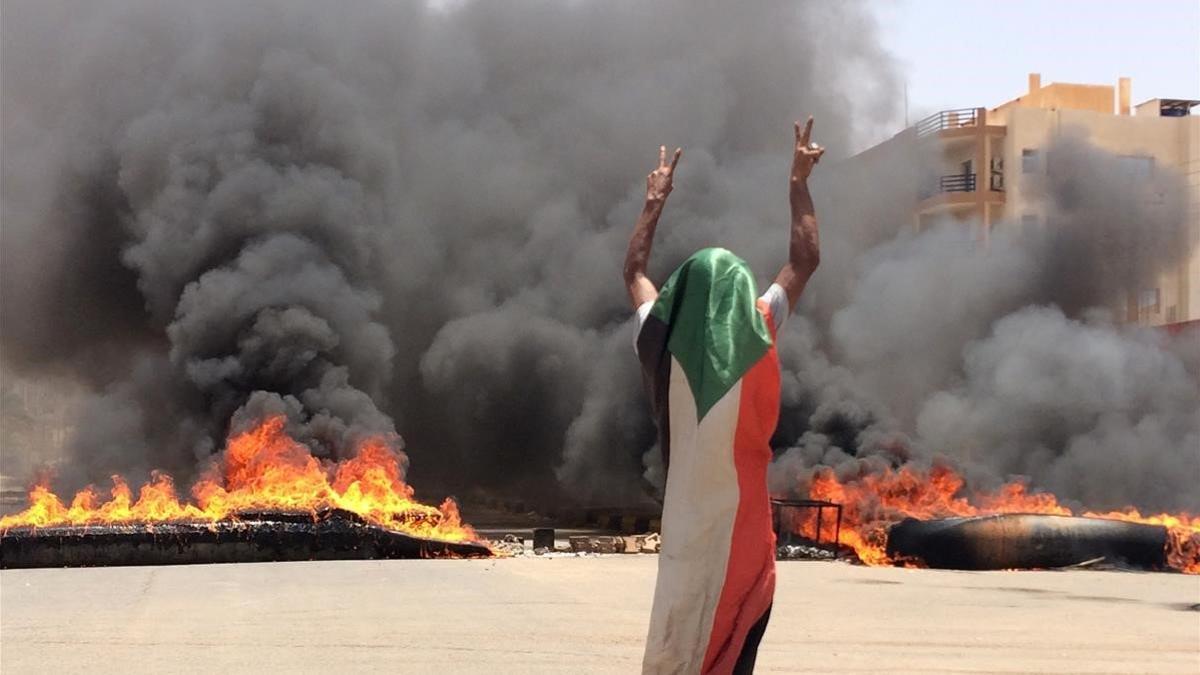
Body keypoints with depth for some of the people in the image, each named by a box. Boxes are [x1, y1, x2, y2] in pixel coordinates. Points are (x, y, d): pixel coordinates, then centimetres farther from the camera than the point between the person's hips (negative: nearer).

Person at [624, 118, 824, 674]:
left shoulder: (662, 337, 1)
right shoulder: (755, 335, -5)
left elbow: (634, 271, 20)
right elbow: (805, 260, 5)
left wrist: (655, 201, 29)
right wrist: (799, 184, 13)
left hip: (684, 506, 3)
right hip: (740, 507, -3)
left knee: (682, 607, 9)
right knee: (734, 616, 2)